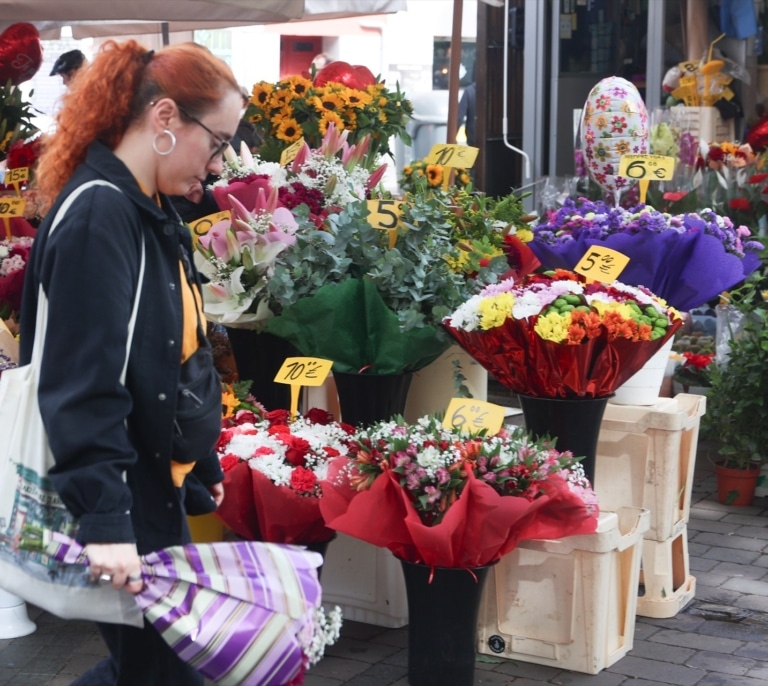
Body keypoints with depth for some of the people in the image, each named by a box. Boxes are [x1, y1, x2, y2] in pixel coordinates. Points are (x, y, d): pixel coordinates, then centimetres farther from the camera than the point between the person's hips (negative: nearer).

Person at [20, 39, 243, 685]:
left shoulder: (153, 212, 10)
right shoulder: (97, 215, -20)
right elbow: (83, 384, -27)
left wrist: (203, 465, 21)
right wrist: (104, 517, -31)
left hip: (157, 480, 9)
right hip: (115, 492, -9)